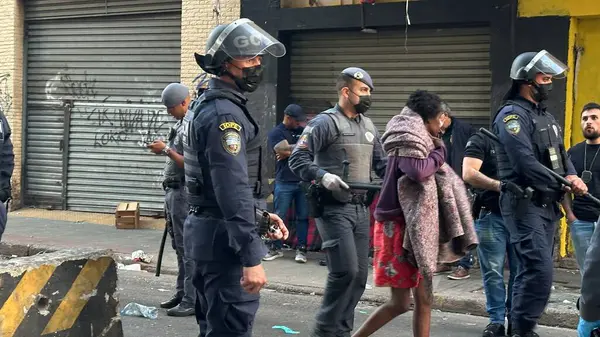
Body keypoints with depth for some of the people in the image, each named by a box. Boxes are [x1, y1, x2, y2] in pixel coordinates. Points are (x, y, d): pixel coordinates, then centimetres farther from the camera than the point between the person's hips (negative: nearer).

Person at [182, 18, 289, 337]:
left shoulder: (204, 104, 15)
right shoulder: (225, 113, -18)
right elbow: (233, 189, -25)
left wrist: (260, 216, 18)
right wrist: (251, 258, -26)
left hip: (206, 229, 11)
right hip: (225, 237, -11)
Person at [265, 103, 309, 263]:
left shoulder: (302, 131, 13)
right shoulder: (276, 133, 0)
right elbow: (284, 150, -14)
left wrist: (290, 151, -9)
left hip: (304, 181, 3)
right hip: (285, 182, -3)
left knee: (303, 217, 3)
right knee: (279, 216, 0)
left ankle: (301, 249, 9)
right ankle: (276, 248, 10)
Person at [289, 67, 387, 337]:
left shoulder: (369, 126, 16)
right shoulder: (325, 122, -7)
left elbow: (381, 163, 20)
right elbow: (297, 159, -12)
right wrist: (322, 176, -26)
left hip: (361, 208, 8)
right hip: (334, 208, -8)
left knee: (360, 274, 8)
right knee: (345, 270, -14)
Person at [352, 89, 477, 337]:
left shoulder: (421, 141, 16)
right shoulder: (407, 140, -13)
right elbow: (418, 171, -30)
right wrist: (439, 154, -13)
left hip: (417, 229, 10)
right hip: (400, 226, -10)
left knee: (424, 300, 9)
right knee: (400, 302, -6)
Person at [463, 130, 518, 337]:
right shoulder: (480, 140, 0)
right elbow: (468, 174, -12)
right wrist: (499, 186, -23)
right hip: (491, 215, -4)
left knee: (520, 270, 5)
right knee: (493, 271, -1)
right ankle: (496, 320, 7)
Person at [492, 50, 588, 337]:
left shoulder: (546, 117, 19)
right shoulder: (512, 115, -11)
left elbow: (561, 155, 17)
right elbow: (526, 163, -21)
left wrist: (571, 176, -5)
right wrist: (562, 185, -17)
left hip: (547, 205, 9)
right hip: (524, 203, -9)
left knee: (530, 270, 12)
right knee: (540, 271, -16)